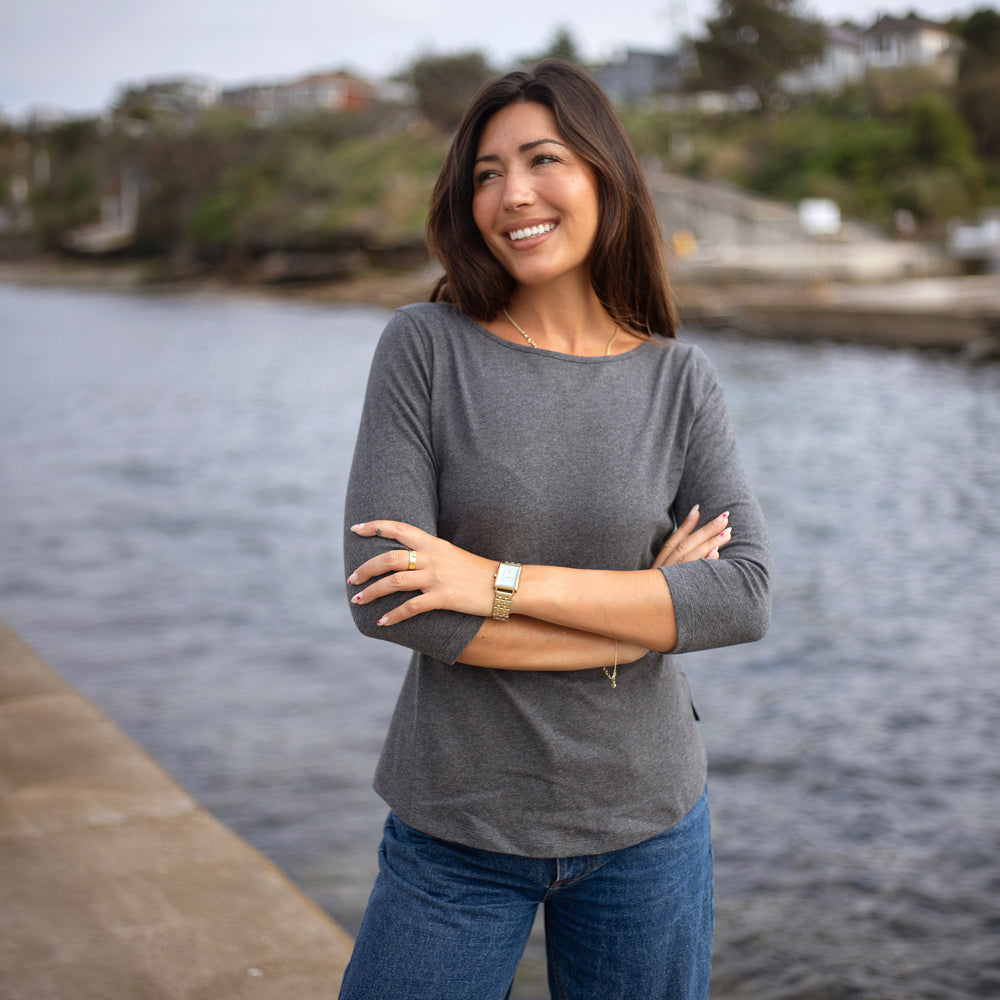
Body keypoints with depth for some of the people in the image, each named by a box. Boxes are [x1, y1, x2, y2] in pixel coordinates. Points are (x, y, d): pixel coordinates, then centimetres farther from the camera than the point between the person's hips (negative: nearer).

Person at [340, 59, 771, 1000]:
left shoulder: (680, 378, -1)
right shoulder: (426, 347, -7)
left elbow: (745, 594, -11)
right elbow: (381, 597, -16)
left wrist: (504, 583, -20)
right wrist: (648, 615, -13)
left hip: (646, 825, 2)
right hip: (457, 828, -1)